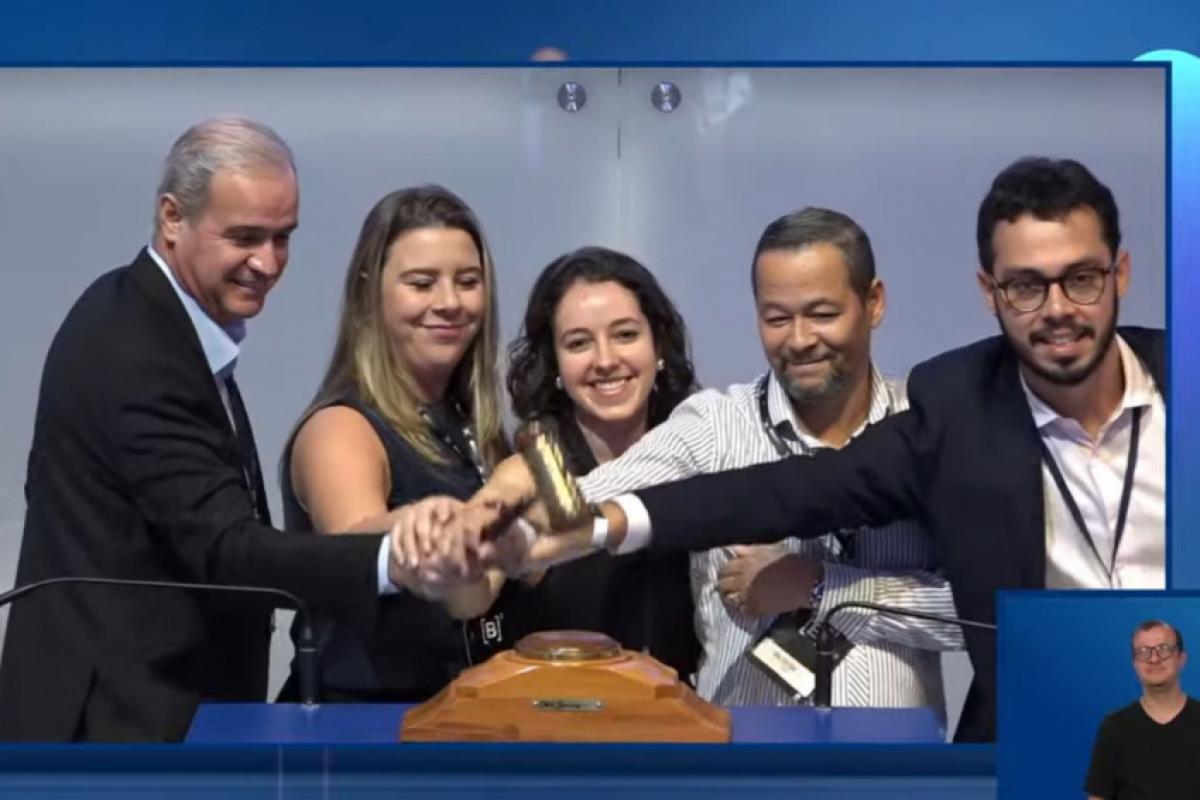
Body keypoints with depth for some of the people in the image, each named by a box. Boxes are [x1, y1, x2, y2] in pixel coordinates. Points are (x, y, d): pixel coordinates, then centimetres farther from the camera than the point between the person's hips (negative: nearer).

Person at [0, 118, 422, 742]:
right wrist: (392, 561, -42)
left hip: (144, 697, 10)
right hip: (121, 715, -10)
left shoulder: (147, 316, 8)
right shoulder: (138, 356, -22)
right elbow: (224, 546, -29)